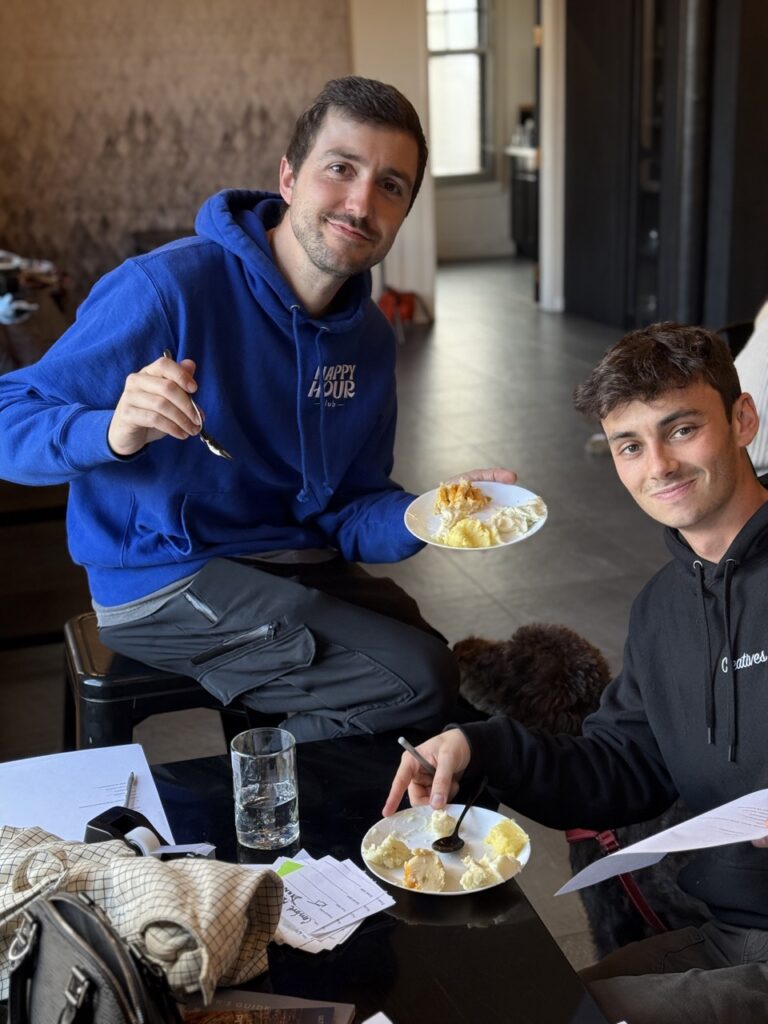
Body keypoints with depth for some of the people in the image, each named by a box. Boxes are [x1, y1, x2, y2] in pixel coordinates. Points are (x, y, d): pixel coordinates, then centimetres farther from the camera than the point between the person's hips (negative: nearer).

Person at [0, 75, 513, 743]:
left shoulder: (370, 337, 4)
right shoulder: (171, 288, -18)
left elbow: (346, 511, 7)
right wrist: (114, 433, -37)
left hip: (298, 566, 7)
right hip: (165, 581, -7)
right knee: (421, 681, -20)